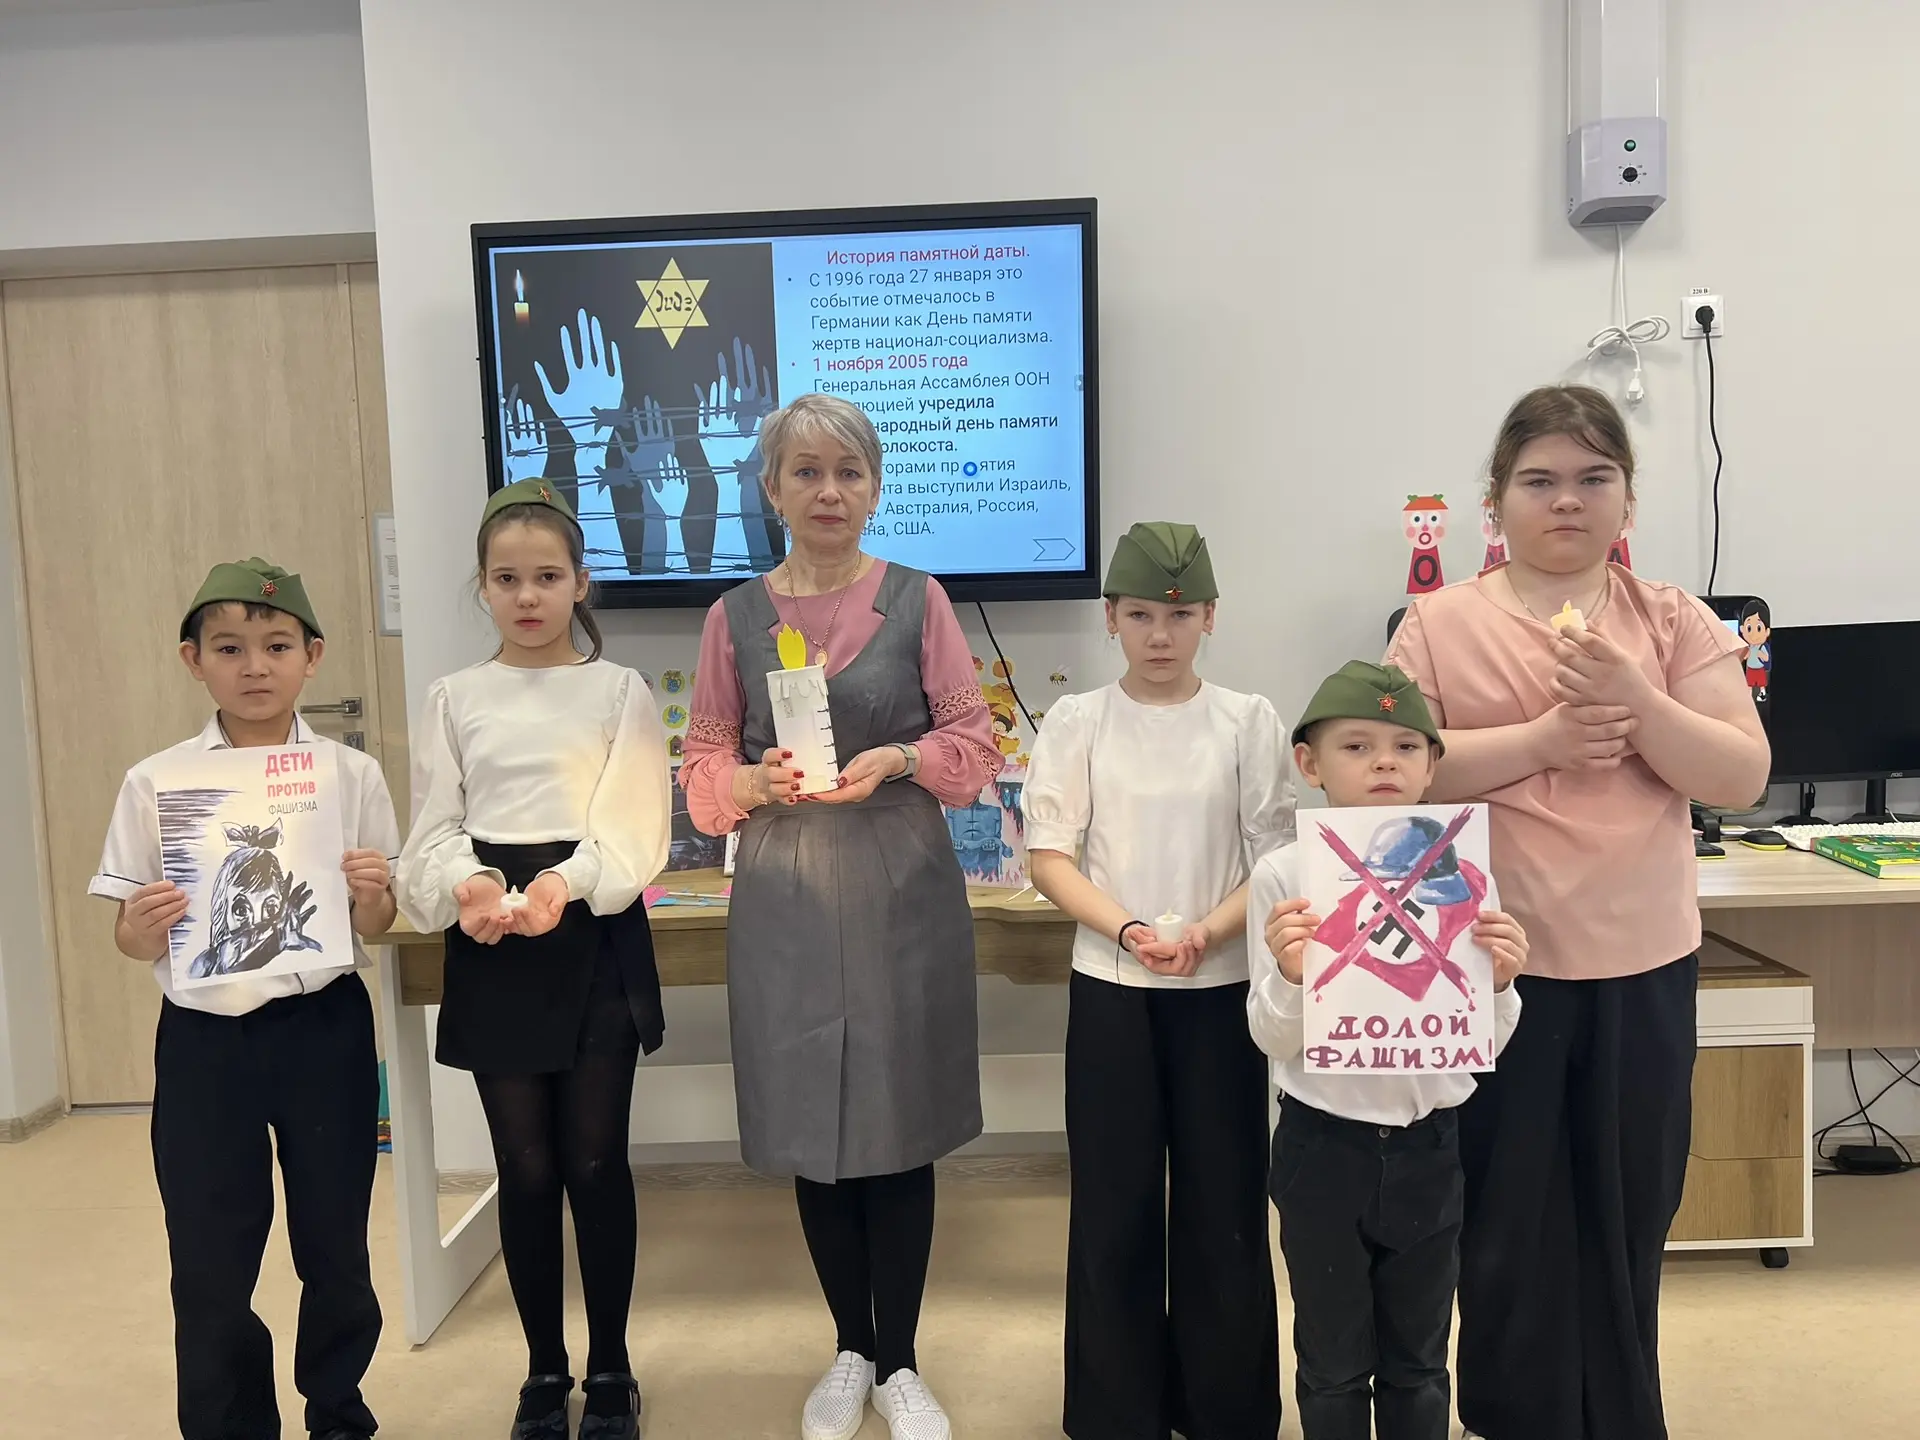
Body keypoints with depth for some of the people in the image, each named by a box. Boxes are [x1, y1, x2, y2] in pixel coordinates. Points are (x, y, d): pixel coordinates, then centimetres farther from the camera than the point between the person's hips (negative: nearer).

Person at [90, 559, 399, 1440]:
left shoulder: (353, 776, -2)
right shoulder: (156, 783, -2)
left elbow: (378, 928, 1)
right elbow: (131, 941, 2)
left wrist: (372, 893, -19)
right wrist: (143, 926, -20)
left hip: (324, 1029, 0)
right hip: (204, 1038, 0)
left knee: (334, 1249, 12)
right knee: (209, 1265, 7)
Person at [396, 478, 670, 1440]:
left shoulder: (620, 690, 0)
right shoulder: (455, 699, 5)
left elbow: (635, 828, -7)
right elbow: (436, 830, 1)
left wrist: (566, 880, -25)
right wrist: (473, 883, -21)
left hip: (596, 940, -1)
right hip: (492, 948, 2)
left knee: (595, 1161, 6)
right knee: (525, 1168, 10)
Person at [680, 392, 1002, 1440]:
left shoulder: (917, 598, 1)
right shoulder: (735, 615, 4)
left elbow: (976, 743, 1)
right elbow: (702, 767, 5)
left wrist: (895, 760, -16)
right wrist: (758, 779, -15)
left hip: (901, 889, -1)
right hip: (786, 894, 2)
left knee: (900, 1127, 6)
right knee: (809, 1128, 9)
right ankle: (851, 1350, 31)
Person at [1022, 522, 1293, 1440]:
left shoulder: (1247, 721, -1)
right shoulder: (1077, 723, -1)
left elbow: (1277, 860, -1)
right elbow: (1049, 857, -2)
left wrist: (1208, 932, -17)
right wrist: (1127, 931, -17)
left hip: (1221, 985, 0)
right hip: (1109, 984, 0)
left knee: (1224, 1196, 7)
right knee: (1115, 1199, 7)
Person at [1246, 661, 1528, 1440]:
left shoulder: (1459, 873, -5)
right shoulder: (1283, 875, -11)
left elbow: (1482, 1047, -1)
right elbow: (1271, 1039, -8)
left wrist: (1497, 984, -21)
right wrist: (1289, 975, -27)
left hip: (1428, 1145, 2)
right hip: (1323, 1145, -2)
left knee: (1419, 1360, 20)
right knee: (1334, 1363, 16)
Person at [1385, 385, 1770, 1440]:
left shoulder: (1675, 621, 3)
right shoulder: (1441, 624, -2)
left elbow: (1742, 779, -3)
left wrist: (1632, 699, -18)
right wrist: (1540, 737, -17)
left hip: (1643, 966, 2)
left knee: (1627, 1219, 15)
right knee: (1510, 1214, 11)